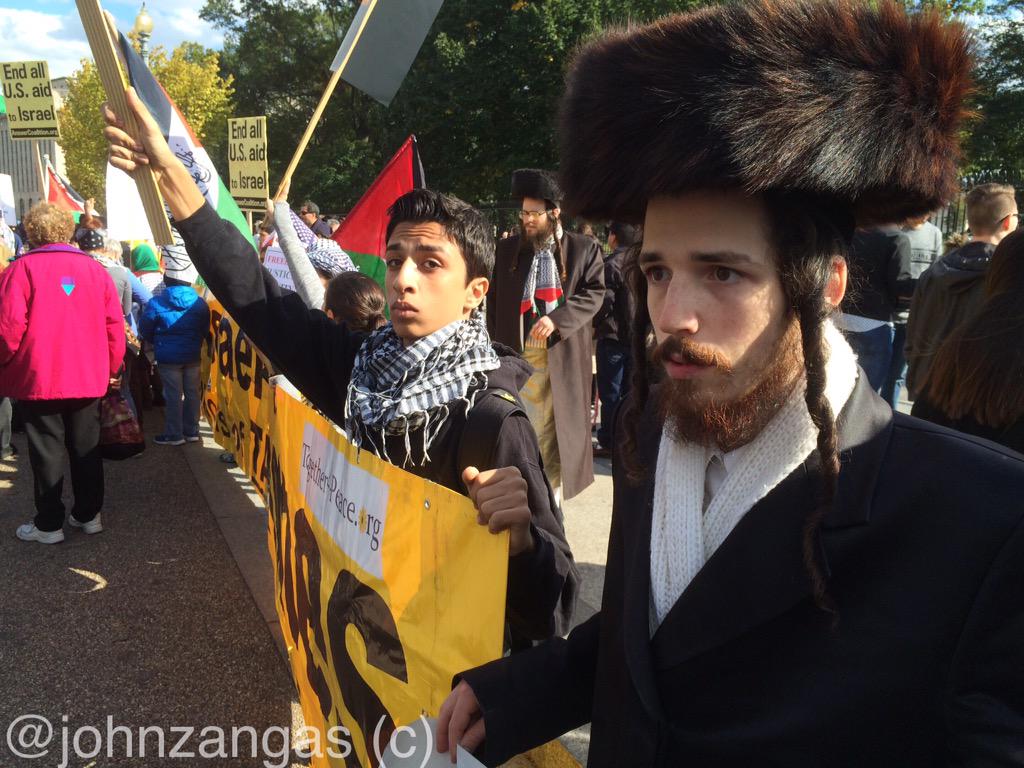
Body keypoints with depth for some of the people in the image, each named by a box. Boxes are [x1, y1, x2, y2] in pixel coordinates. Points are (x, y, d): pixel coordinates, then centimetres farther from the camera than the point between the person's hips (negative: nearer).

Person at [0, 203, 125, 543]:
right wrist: (111, 368, 12)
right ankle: (88, 514, 21)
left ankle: (49, 524, 12)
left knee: (47, 453, 5)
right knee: (86, 449, 14)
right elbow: (115, 324, 3)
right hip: (88, 378, 4)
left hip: (38, 378, -3)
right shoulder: (95, 269, 5)